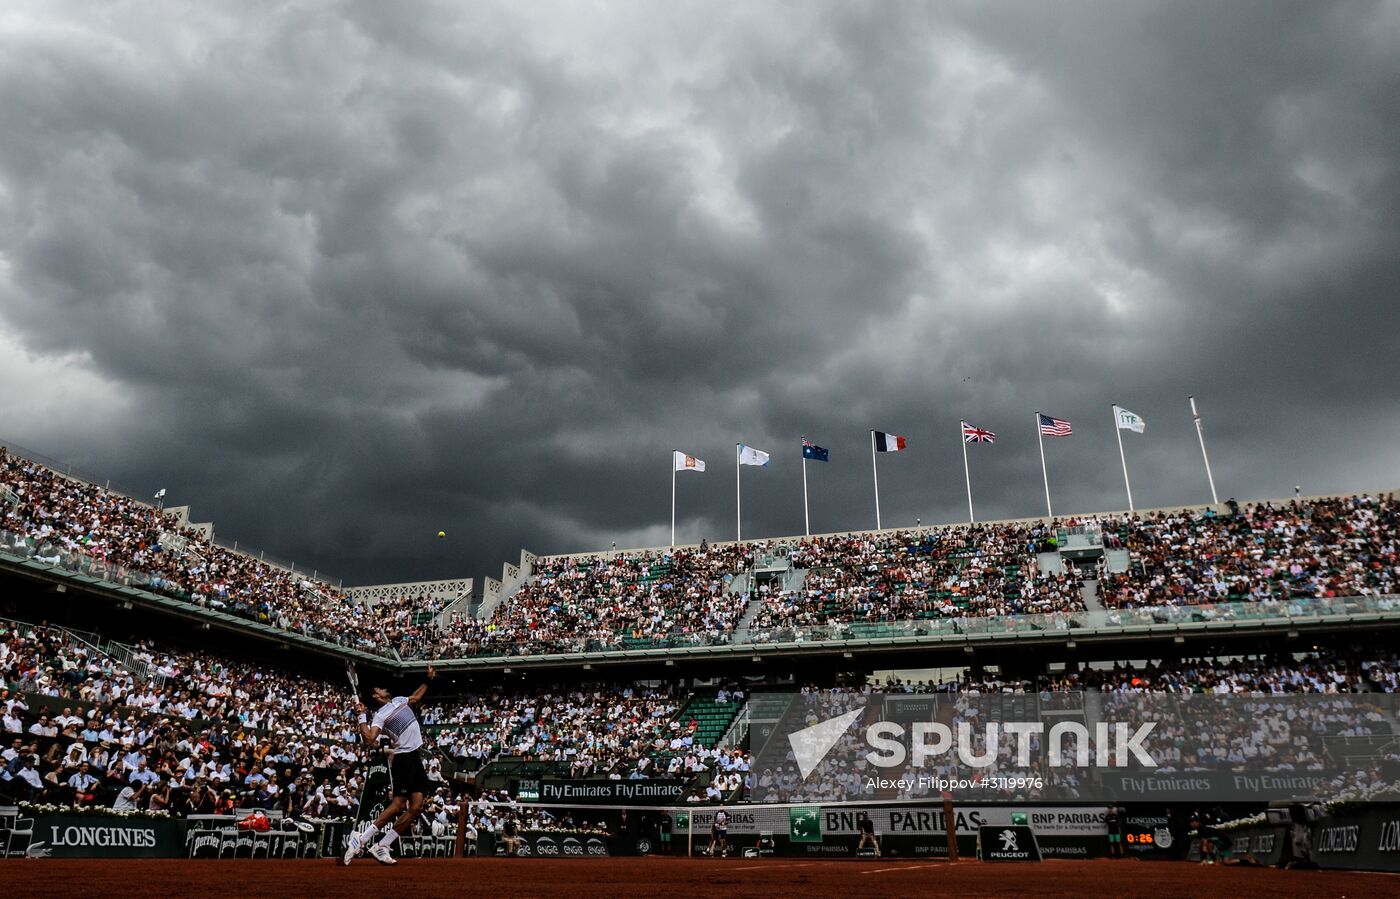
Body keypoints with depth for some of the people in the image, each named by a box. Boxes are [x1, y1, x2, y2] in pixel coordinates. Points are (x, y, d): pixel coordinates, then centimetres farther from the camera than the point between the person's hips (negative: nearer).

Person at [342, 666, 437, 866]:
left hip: (416, 759, 7)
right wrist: (361, 717, -22)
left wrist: (428, 680, 34)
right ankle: (361, 840, -7)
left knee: (416, 807, -1)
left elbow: (415, 698, 37)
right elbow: (369, 739, -21)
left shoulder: (399, 700, 15)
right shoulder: (380, 715, -6)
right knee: (398, 805, -15)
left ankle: (381, 847, 3)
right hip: (402, 759, -7)